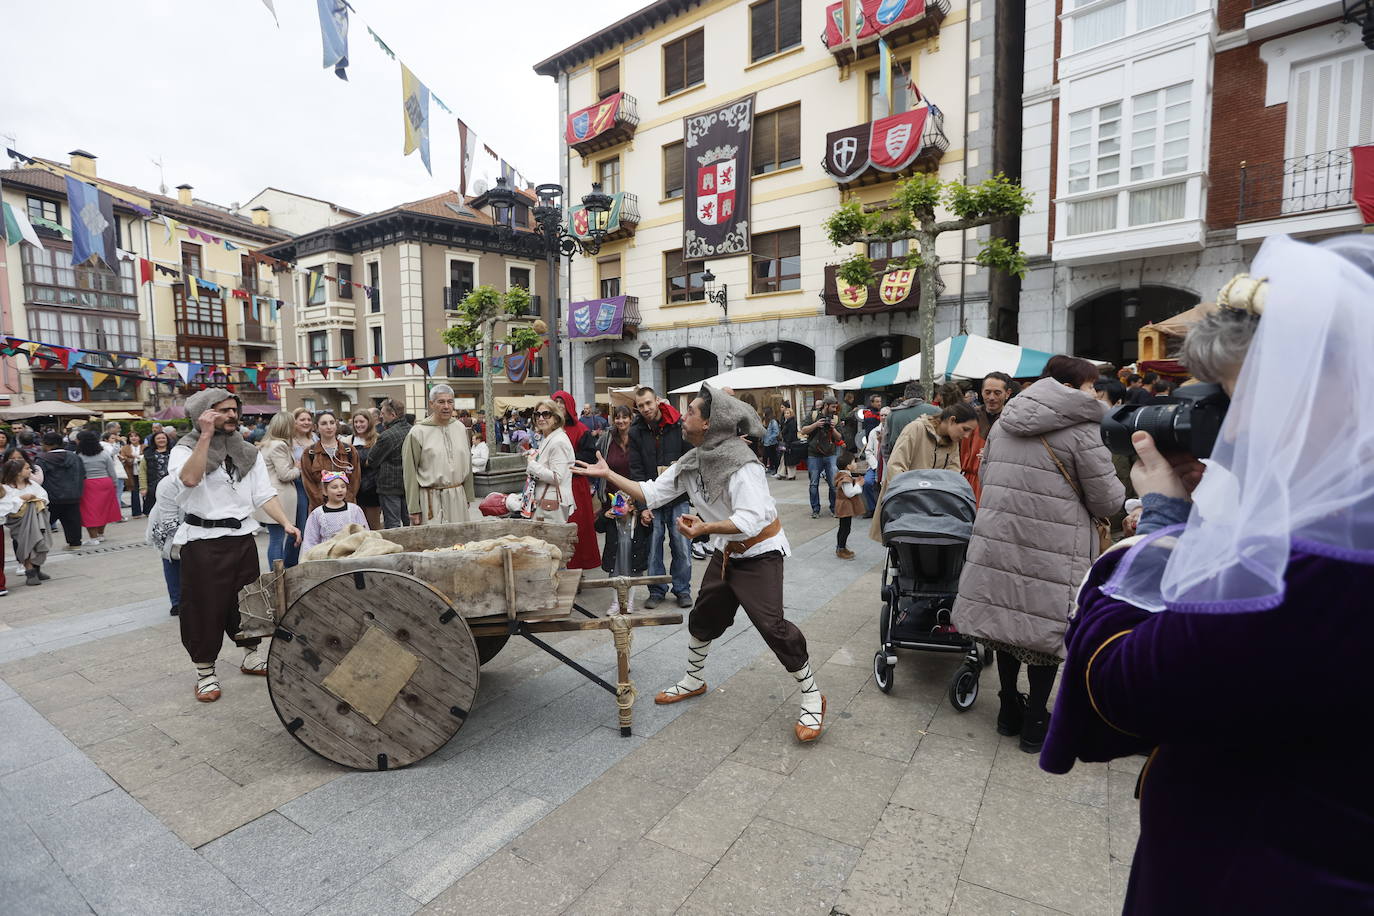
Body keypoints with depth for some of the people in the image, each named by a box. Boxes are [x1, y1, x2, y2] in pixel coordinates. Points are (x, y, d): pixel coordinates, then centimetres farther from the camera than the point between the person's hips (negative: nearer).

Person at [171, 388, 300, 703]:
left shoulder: (248, 452, 9)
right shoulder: (185, 449, -5)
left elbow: (264, 494, 4)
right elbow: (190, 478, -28)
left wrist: (286, 523, -9)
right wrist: (206, 435, -27)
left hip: (242, 536, 5)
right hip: (203, 541, -5)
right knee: (204, 606, 2)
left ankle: (251, 656, 32)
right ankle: (205, 672, 17)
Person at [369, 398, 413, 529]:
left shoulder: (387, 436, -18)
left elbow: (371, 461, -9)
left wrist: (375, 443, 9)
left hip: (390, 488, -7)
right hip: (409, 486, 7)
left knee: (392, 524, -1)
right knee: (409, 522, 14)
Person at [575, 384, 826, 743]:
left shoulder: (740, 463, -27)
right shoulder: (692, 462, -2)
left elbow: (751, 520, -34)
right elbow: (652, 493, 1)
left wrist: (705, 528, -46)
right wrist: (608, 474, -1)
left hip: (759, 552, -8)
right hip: (726, 552, 8)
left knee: (772, 625, -13)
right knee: (703, 617, 16)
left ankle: (811, 696, 7)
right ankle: (693, 681, 39)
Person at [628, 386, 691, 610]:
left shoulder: (679, 426, -3)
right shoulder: (636, 433, 1)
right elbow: (636, 471, -2)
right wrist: (643, 505, -8)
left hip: (678, 499, -1)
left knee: (682, 547, 4)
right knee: (653, 548, 5)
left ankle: (682, 589, 20)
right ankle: (657, 591, 21)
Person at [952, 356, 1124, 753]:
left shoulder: (1004, 423, 9)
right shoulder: (1082, 429, -10)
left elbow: (985, 477, 19)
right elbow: (1107, 501, -6)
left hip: (998, 538, 6)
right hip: (1051, 551, -5)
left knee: (1008, 617, 16)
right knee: (1047, 627, 9)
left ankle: (1009, 709, 30)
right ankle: (1035, 723, 22)